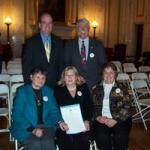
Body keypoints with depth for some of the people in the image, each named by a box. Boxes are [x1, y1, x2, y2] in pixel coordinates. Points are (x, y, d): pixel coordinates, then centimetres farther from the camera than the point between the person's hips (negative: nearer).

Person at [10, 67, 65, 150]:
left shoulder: (48, 91, 14)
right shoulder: (22, 91, 2)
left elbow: (54, 111, 18)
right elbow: (16, 115, -5)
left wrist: (60, 122, -4)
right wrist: (32, 129, -16)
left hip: (45, 126, 3)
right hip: (25, 128, -3)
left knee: (48, 142, -28)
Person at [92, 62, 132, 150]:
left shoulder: (122, 87, 10)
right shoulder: (97, 88, 15)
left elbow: (127, 106, 1)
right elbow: (92, 105, 9)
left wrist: (115, 120, -11)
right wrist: (98, 117, -9)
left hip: (119, 119, 0)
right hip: (101, 119, 1)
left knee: (121, 137, -28)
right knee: (102, 137, -28)